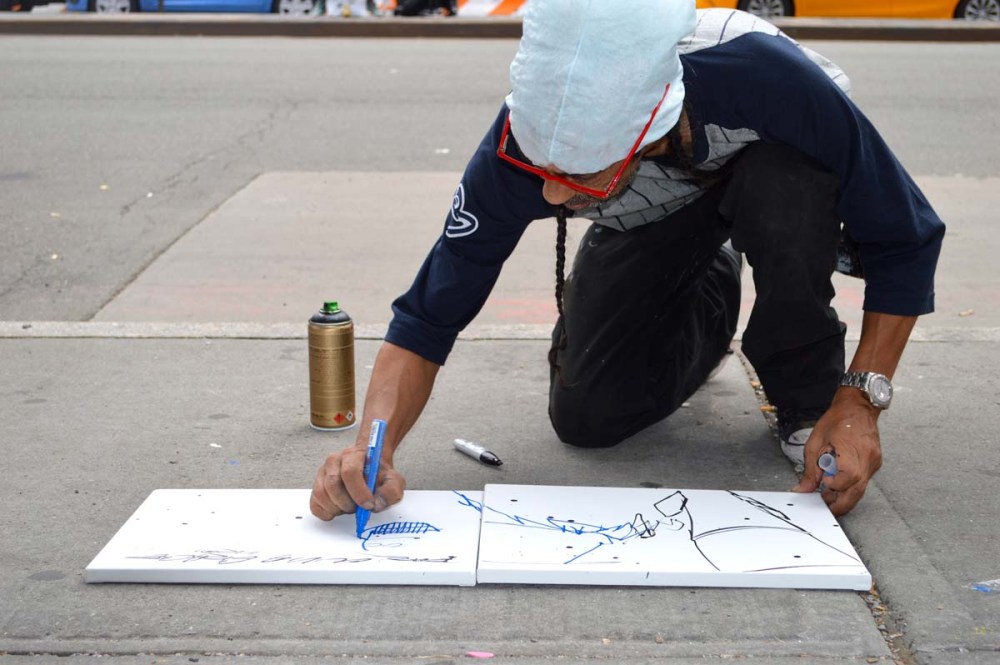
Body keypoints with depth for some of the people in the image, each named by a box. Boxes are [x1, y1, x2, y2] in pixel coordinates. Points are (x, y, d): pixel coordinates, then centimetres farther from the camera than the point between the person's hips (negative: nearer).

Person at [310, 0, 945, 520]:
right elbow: (428, 317, -28)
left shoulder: (766, 80, -44)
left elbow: (907, 238, -30)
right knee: (586, 418, -11)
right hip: (650, 219, 2)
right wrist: (373, 447, -45)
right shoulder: (526, 141, -36)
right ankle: (712, 293, 18)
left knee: (784, 186, -39)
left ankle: (809, 392, -11)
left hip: (774, 178, -2)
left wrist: (861, 397, -38)